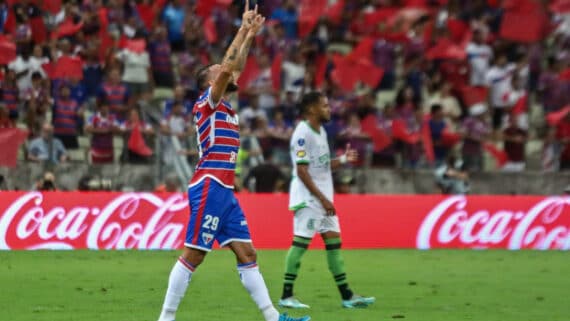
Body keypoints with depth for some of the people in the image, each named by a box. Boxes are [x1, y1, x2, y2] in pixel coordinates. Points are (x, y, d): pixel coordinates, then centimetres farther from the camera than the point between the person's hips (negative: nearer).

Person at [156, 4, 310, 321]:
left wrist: (250, 35, 20)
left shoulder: (226, 108, 19)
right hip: (209, 187, -9)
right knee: (193, 254, -9)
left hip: (225, 191, 9)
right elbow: (227, 68, -15)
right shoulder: (207, 102, -3)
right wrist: (244, 29, -10)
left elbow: (235, 69, 27)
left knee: (247, 253, 5)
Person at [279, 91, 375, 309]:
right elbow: (302, 171, -18)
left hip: (322, 197, 9)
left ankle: (347, 296, 9)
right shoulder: (303, 134, -14)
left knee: (333, 241, 7)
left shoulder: (320, 132, 15)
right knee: (301, 242, -9)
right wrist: (322, 199, -19)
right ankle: (286, 296, -4)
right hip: (308, 198, -9)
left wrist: (343, 160, 5)